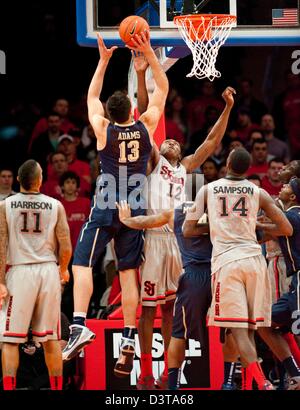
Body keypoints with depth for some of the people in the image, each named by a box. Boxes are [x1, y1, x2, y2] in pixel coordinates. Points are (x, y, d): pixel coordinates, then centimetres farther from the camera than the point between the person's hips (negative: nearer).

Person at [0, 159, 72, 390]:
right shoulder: (55, 206, 1)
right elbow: (66, 247, 1)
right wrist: (63, 269, 20)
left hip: (19, 271, -1)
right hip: (48, 271, 1)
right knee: (51, 338, 10)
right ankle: (57, 388, 13)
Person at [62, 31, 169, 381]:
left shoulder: (104, 130, -4)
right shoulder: (146, 127, -1)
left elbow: (91, 96, 14)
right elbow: (162, 89, 10)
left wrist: (104, 60, 17)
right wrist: (148, 54, 7)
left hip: (105, 208, -2)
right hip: (135, 209, 3)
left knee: (82, 264, -2)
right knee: (128, 274, 3)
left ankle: (79, 326, -20)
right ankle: (128, 340, -2)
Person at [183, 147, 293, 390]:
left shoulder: (207, 190, 9)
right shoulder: (258, 193, 10)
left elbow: (188, 231, 8)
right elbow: (287, 229, 10)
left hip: (226, 261, -2)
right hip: (254, 260, 2)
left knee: (238, 330, -6)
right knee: (250, 328, 13)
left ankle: (263, 383, -23)